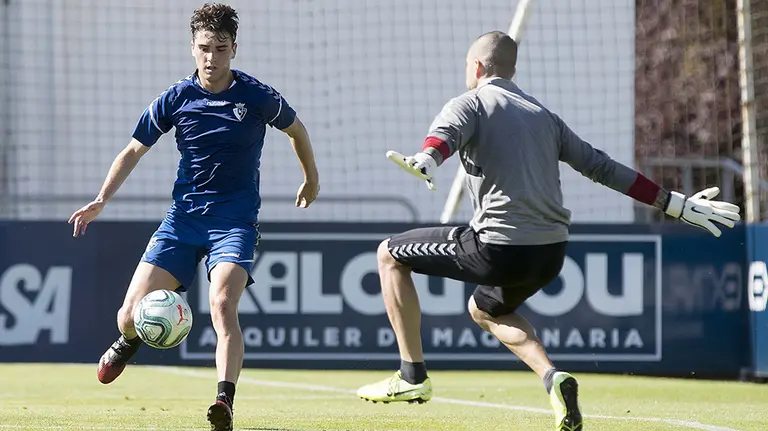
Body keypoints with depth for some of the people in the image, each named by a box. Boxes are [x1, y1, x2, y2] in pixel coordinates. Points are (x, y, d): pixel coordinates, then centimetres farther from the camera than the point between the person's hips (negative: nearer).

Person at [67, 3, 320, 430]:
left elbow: (296, 129, 15)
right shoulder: (175, 99, -1)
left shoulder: (258, 97, -6)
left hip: (236, 219, -3)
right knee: (132, 313, -3)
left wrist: (312, 179, 26)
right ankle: (128, 342, 34)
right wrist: (102, 199, -2)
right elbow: (135, 150, 9)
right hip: (183, 217, 3)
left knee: (223, 305, -28)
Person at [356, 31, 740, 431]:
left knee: (390, 254, 12)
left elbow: (445, 134, -20)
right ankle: (553, 378, 8)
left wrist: (424, 162, -43)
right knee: (486, 309, 34)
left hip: (500, 249, -7)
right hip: (551, 254, 7)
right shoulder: (544, 116, 21)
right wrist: (678, 205, 24)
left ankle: (412, 376, 6)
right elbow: (603, 167, 20)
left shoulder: (470, 104, 4)